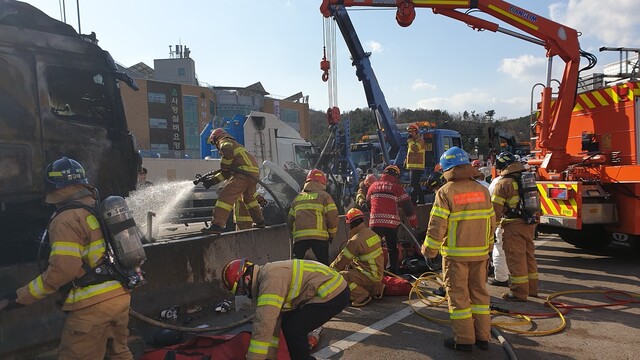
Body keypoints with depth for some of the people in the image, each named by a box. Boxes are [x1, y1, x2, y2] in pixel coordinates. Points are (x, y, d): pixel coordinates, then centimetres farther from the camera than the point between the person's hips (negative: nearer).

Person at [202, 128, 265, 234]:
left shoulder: (225, 141, 9)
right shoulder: (234, 145, 36)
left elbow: (228, 150, -20)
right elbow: (227, 173, 32)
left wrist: (224, 167, -6)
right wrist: (212, 180, 28)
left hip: (244, 172, -10)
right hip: (254, 172, 10)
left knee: (225, 196, -12)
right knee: (249, 197, 30)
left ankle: (217, 225, -21)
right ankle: (259, 221, 38)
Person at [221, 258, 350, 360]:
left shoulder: (271, 279, -24)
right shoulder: (267, 277, 7)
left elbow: (264, 325, -27)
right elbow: (272, 320, 11)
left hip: (334, 293, -10)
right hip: (329, 288, 10)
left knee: (294, 330, -13)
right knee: (286, 323, 13)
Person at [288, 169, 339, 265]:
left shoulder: (297, 198, 20)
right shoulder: (324, 196, 7)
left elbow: (290, 220, 20)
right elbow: (333, 217, 0)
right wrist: (332, 234, 12)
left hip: (298, 236, 3)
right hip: (319, 236, -3)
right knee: (323, 264, 4)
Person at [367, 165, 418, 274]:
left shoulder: (373, 186, 11)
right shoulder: (397, 187, 0)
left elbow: (368, 203, 22)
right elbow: (407, 206, -1)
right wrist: (414, 222, 6)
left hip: (375, 222, 2)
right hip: (391, 223, -2)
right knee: (392, 249, 12)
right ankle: (393, 272, 13)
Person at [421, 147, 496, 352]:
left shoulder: (446, 192, -12)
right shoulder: (482, 190, 5)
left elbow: (437, 226, -15)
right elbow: (491, 223, 9)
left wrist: (429, 251, -3)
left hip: (456, 254, -5)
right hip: (480, 253, 5)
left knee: (458, 295, 4)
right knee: (479, 292, 14)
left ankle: (464, 339, 10)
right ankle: (483, 337, 22)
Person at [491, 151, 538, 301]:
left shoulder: (503, 183, -13)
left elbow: (496, 209, -14)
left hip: (513, 225, -8)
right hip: (530, 223, 8)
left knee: (516, 259, 0)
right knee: (529, 256, 18)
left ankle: (519, 293, 7)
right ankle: (532, 288, 30)